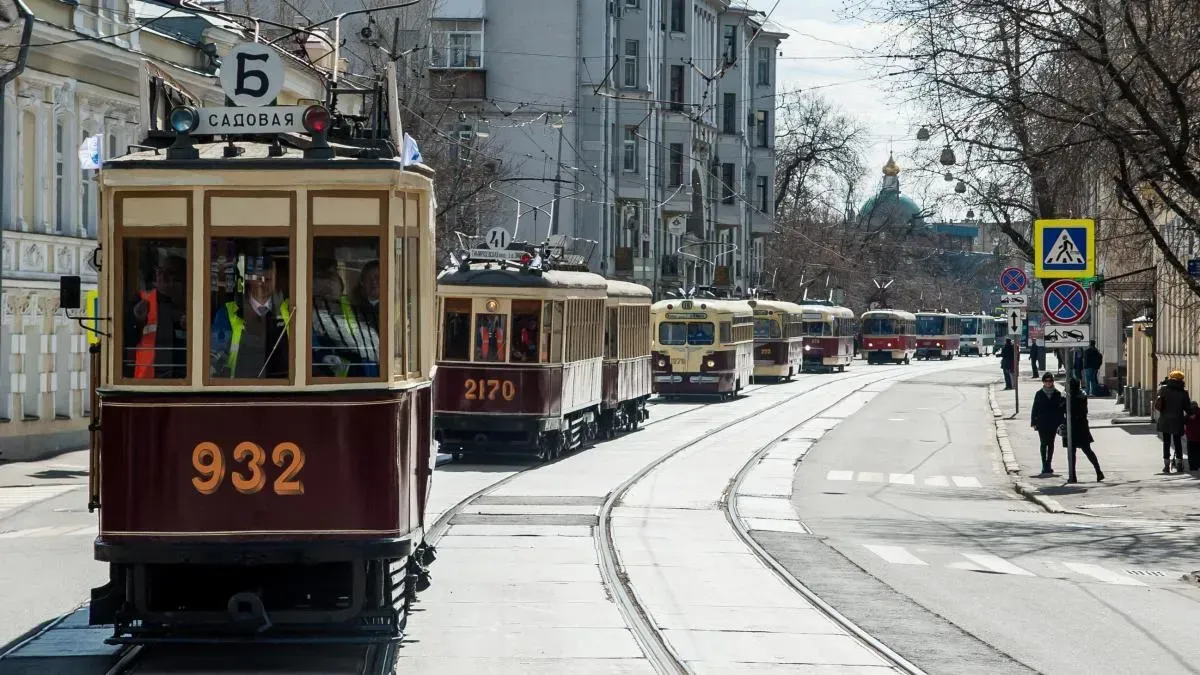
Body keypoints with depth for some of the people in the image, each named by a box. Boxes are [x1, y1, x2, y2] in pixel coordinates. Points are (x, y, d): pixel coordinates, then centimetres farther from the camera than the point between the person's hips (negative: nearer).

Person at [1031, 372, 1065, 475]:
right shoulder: (1039, 394, 0)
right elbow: (1035, 409, 3)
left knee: (1051, 443, 6)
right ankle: (1044, 465, 2)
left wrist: (1061, 422, 1)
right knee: (1044, 443, -1)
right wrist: (1033, 422, -2)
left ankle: (1048, 464, 13)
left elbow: (1061, 408, 6)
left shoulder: (1057, 394, 2)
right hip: (1042, 423, -1)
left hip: (1053, 423, 1)